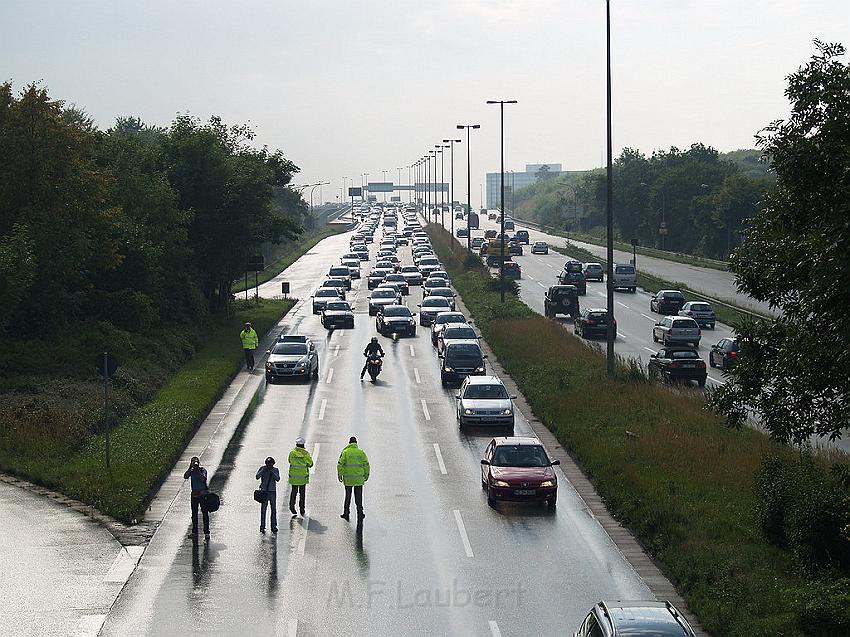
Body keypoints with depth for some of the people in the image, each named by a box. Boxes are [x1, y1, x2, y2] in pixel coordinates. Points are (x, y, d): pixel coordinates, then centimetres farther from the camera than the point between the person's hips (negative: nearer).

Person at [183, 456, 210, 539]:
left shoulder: (203, 470, -4)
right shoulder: (191, 471, 7)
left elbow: (203, 478, -23)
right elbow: (185, 476, -11)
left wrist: (197, 469, -20)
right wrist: (190, 467, -14)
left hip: (203, 494, -4)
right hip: (194, 494, 4)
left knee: (205, 513, -3)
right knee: (194, 514, 9)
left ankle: (206, 532, 1)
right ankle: (194, 532, 19)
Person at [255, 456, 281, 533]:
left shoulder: (276, 470, 2)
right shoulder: (262, 469, -1)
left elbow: (278, 479, -11)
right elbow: (257, 477, -14)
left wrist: (272, 471, -20)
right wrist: (264, 469, -20)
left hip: (272, 492, 1)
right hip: (264, 491, -1)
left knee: (274, 510, 0)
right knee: (263, 510, -1)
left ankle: (273, 527, 7)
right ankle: (262, 527, 5)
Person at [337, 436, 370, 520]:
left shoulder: (345, 452, -2)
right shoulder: (361, 452, 2)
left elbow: (340, 465, -5)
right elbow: (366, 465, 3)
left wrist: (340, 475, 4)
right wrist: (366, 475, 13)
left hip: (348, 479, 0)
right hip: (359, 479, 1)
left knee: (347, 497, 11)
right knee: (358, 497, 7)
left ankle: (346, 514, 14)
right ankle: (360, 514, 7)